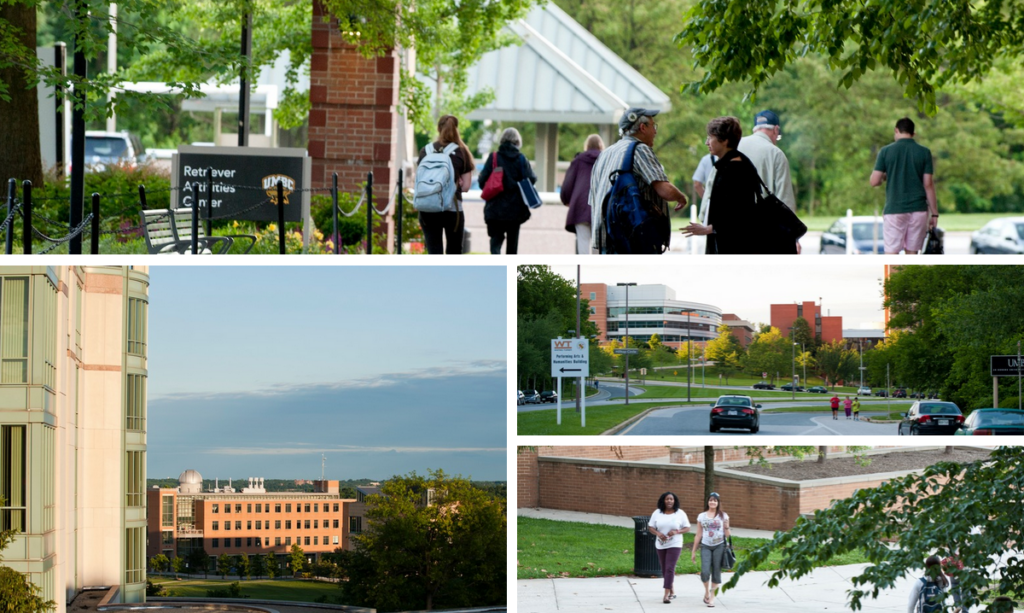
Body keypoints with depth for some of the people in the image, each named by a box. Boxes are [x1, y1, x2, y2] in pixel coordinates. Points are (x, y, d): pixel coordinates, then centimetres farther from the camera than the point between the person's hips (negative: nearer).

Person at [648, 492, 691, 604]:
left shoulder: (680, 513, -4)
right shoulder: (657, 513, 1)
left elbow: (687, 528, -1)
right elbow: (650, 527, 3)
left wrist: (676, 532, -20)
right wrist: (658, 533, -17)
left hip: (674, 544, -4)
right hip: (660, 545, 4)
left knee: (669, 569, -14)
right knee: (664, 570, 12)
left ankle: (666, 595, -15)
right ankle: (672, 591, 30)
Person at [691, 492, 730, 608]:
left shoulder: (723, 516, 5)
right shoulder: (702, 516, 8)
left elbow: (727, 534, 6)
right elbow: (698, 535, 11)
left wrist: (727, 528, -16)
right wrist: (693, 551, 10)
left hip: (719, 546, 0)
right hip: (706, 546, 0)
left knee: (716, 571, -1)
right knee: (705, 571, -13)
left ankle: (712, 597, 9)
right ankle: (706, 592, 14)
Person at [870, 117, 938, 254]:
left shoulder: (886, 151, -1)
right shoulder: (924, 152, 2)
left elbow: (874, 182, -3)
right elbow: (928, 185, -1)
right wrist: (934, 213, 4)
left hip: (894, 209, -2)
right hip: (918, 209, 2)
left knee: (891, 253, -2)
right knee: (912, 253, 8)